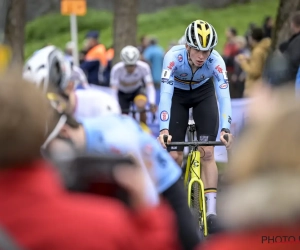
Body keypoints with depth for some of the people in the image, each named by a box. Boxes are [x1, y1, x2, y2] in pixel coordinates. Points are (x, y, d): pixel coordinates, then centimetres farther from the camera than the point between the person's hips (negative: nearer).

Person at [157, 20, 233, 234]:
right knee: (175, 156, -7)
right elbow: (165, 93, -43)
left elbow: (224, 95, -40)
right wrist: (164, 129, -54)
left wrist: (226, 129, -53)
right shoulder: (174, 57, -36)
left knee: (207, 152, -14)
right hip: (178, 95, 0)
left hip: (204, 94, 0)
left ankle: (211, 211, -13)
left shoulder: (216, 61, -32)